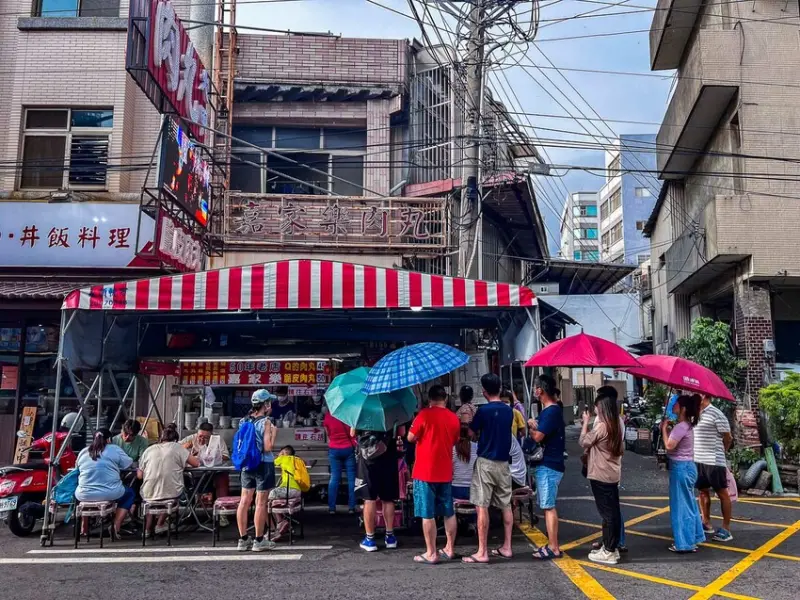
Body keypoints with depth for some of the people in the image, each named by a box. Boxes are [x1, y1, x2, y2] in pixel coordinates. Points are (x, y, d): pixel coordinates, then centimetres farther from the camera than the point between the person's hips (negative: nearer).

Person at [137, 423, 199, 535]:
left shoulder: (149, 450, 5)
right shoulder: (177, 447, 0)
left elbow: (139, 475, 4)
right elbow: (196, 463, -1)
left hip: (149, 495, 2)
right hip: (172, 494, -1)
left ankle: (147, 529, 34)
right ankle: (159, 525, 33)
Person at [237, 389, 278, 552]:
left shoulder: (246, 421, 5)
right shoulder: (265, 422, -14)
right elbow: (267, 448, -19)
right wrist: (274, 432, -4)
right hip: (263, 464, -7)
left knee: (245, 501, 9)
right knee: (261, 503, 1)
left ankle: (243, 539, 16)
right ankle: (259, 541, 7)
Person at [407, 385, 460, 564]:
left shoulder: (425, 414, -11)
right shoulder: (454, 418, 3)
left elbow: (410, 438, -5)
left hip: (425, 472, -5)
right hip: (446, 472, 5)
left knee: (428, 514, 1)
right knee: (448, 513, 14)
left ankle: (431, 554, 4)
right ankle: (449, 549, 21)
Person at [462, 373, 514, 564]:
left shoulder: (484, 410, -13)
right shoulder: (508, 410, 5)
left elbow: (472, 434, -6)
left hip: (486, 462, -6)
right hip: (503, 462, 6)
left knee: (482, 507, -3)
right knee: (506, 505, 13)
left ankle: (482, 552, -1)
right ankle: (506, 547, 19)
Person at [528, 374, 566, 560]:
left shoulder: (551, 411, -18)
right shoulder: (550, 409, 14)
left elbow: (538, 437, -22)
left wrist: (530, 426, -4)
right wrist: (535, 426, -1)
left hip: (548, 466, -10)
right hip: (546, 463, 10)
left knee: (548, 507, -5)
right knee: (548, 506, 14)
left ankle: (554, 548, -1)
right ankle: (552, 544, 21)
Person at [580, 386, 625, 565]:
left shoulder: (601, 426, -21)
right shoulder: (617, 425, 6)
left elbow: (583, 442, -9)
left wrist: (586, 422, 1)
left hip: (601, 475, -9)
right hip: (612, 474, 9)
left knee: (607, 513, -3)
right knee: (612, 511, 13)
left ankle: (608, 552, 4)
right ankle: (611, 547, 22)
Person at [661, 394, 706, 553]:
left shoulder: (681, 426, -19)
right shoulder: (685, 425, 12)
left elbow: (669, 445, -22)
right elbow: (673, 441, 14)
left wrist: (664, 428, -11)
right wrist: (666, 428, 6)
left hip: (681, 468, -10)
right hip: (687, 466, 10)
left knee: (681, 505, -2)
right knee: (688, 504, 17)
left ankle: (684, 543, 4)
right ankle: (692, 538, 27)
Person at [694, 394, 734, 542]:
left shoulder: (716, 414, -13)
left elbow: (728, 438, -6)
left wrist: (718, 453, 8)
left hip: (714, 462, -7)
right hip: (697, 461, 7)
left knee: (722, 494, 3)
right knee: (703, 491, 15)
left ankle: (726, 529, 8)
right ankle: (706, 523, 26)